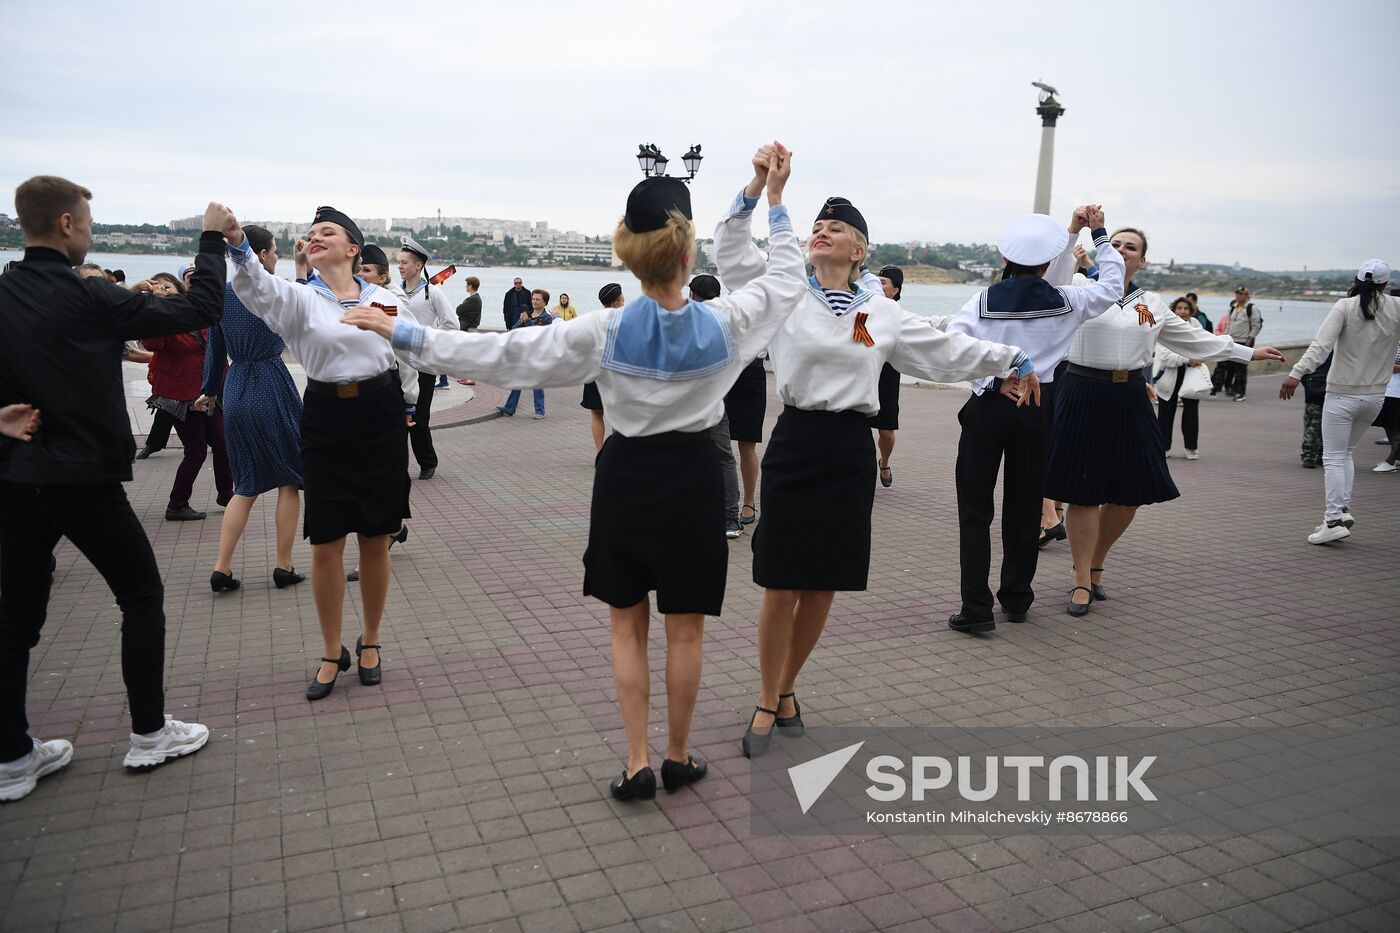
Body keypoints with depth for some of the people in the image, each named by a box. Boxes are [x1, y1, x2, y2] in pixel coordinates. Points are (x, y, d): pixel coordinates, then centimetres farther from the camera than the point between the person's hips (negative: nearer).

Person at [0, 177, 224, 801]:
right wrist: (213, 239, -1)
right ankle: (149, 735, 16)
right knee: (142, 596, 10)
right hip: (84, 479, -6)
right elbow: (199, 310, -10)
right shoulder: (85, 296, -14)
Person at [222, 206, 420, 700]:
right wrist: (238, 245, -40)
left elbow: (407, 354, 17)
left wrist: (408, 406, 24)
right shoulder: (299, 298, 1)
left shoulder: (386, 299, 5)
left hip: (381, 417, 1)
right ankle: (332, 653, 20)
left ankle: (370, 642, 26)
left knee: (375, 541, 7)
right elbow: (259, 287, -21)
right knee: (326, 545, 2)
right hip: (326, 419, 0)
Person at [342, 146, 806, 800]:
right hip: (692, 480, 0)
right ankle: (678, 757, 25)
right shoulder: (722, 324, -13)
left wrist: (403, 334, -7)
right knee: (685, 630, 11)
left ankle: (638, 763, 18)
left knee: (627, 626, 13)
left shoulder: (604, 330, -13)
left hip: (626, 476, 1)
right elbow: (787, 278, 5)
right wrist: (775, 199, 11)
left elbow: (503, 351, -13)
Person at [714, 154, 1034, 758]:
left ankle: (786, 689, 31)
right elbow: (731, 251, -7)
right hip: (795, 444, -2)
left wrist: (1012, 359, 21)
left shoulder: (881, 312, 8)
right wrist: (758, 186, -15)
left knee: (824, 588, 10)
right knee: (782, 587, 1)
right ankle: (767, 705, 19)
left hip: (850, 452, 3)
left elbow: (946, 350, 16)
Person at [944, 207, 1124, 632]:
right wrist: (1099, 232, 21)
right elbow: (1112, 285, 16)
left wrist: (995, 381, -13)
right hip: (1035, 409, 2)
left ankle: (977, 608, -2)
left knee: (975, 510, 3)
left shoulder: (983, 301, -6)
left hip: (988, 406, -2)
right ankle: (1016, 598, 26)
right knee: (1025, 508, 14)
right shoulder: (1064, 301, -1)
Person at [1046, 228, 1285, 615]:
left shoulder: (1151, 305, 15)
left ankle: (1095, 565, 28)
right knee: (1083, 492, -2)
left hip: (1129, 400, 5)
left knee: (1129, 492, 6)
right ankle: (1083, 582, 8)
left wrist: (1248, 352, 27)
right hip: (1084, 395, -5)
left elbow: (1193, 338, 23)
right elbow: (1053, 278, -17)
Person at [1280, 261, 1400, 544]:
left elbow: (1322, 343, -24)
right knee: (1346, 452, 20)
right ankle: (1343, 509, 13)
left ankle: (1335, 519, -8)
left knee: (1333, 457, -1)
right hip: (1376, 395, 4)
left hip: (1343, 394, -4)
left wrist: (1297, 373, -31)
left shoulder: (1346, 307, -11)